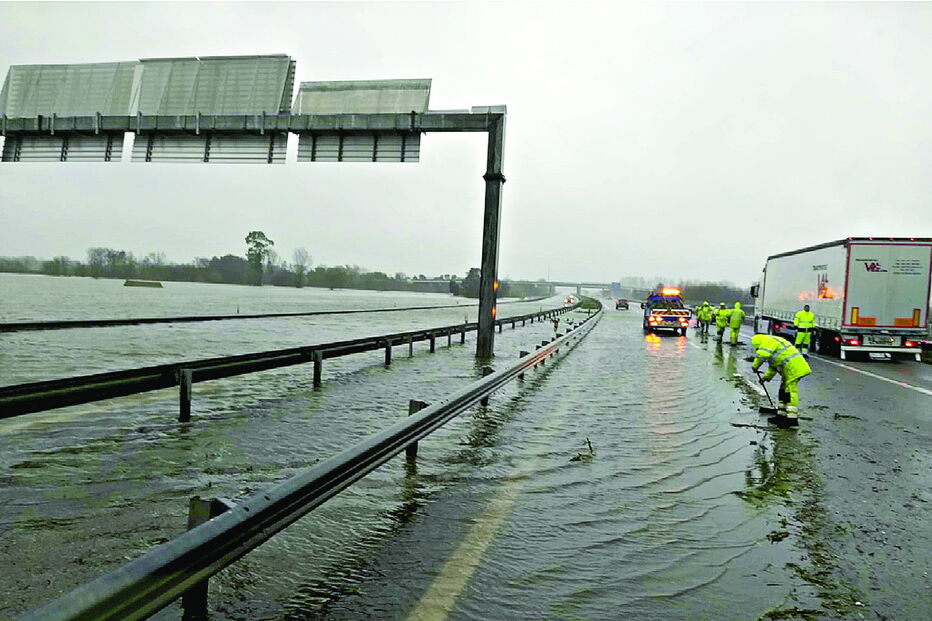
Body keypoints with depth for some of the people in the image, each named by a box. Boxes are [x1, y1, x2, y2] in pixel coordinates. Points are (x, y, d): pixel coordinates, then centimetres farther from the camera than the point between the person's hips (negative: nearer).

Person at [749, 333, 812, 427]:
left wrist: (755, 366, -8)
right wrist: (766, 377, 27)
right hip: (788, 369, 11)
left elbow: (762, 355, -25)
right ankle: (782, 415, 23)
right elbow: (773, 365, 29)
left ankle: (792, 419, -11)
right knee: (783, 391, 16)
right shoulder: (772, 343, 24)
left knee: (790, 392, -11)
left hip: (793, 367, -11)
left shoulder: (768, 341, -10)